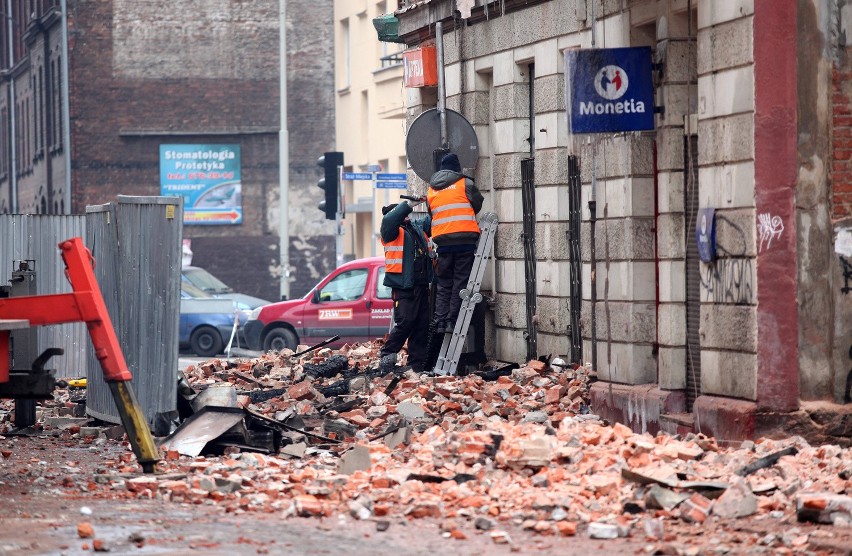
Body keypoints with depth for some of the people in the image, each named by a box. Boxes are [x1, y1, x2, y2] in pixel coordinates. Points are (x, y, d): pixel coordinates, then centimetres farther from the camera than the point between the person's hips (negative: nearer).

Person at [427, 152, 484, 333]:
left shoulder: (431, 189, 14)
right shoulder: (464, 183, 1)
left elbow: (431, 213, 17)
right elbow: (478, 204, 9)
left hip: (442, 241, 4)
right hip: (465, 238, -4)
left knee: (444, 284, 9)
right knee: (461, 282, -1)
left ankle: (440, 321, 0)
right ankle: (453, 320, -7)